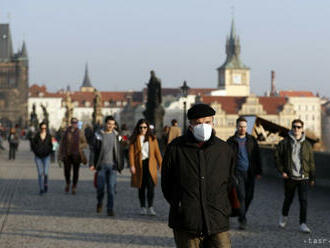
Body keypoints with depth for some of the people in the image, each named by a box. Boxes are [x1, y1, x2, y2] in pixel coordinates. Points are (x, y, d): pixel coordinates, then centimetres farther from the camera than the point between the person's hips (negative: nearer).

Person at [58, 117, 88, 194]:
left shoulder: (80, 133, 3)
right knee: (67, 170, -4)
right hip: (67, 155, 1)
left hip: (76, 155, -1)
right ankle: (67, 183, 25)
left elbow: (85, 144, 8)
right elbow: (62, 144, 8)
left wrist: (79, 146, -11)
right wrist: (60, 154, 4)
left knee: (76, 171, 0)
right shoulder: (66, 132, 5)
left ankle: (74, 187, 12)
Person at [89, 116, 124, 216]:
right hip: (101, 165, -1)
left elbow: (119, 151, 9)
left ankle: (110, 208, -2)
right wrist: (92, 164, -6)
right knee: (100, 186, 3)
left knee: (111, 187, -5)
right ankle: (100, 202, 30)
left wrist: (120, 165, 7)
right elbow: (93, 150, 1)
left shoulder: (115, 135, 6)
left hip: (112, 165, 1)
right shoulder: (98, 135, 1)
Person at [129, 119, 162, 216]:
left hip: (150, 164, 0)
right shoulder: (134, 139, 5)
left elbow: (157, 152, 9)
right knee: (141, 187, 7)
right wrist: (132, 165, -9)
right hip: (139, 165, 0)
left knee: (151, 186, -13)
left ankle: (150, 208, -13)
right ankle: (142, 207, 17)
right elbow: (131, 152, 0)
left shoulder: (152, 138, 9)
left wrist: (160, 164, 4)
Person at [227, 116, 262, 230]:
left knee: (249, 196, 6)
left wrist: (259, 171, 6)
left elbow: (257, 156, 11)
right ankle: (242, 221, -6)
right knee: (241, 195, -10)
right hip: (238, 172, -3)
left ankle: (242, 214, 29)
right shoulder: (231, 141, 2)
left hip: (250, 173, 3)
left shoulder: (252, 140, 9)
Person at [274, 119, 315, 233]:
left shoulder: (307, 144, 5)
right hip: (289, 177, -1)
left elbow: (311, 162, 9)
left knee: (303, 200, -7)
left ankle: (302, 224, -2)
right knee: (288, 199, 12)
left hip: (303, 178, 1)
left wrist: (312, 178, 8)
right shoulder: (285, 142, -1)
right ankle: (284, 216, 38)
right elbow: (277, 156, 3)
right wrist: (282, 171, -5)